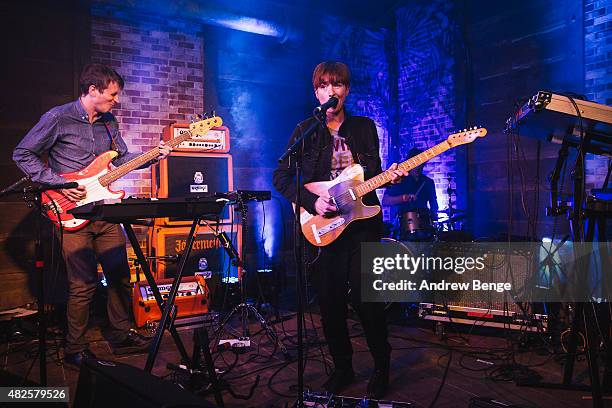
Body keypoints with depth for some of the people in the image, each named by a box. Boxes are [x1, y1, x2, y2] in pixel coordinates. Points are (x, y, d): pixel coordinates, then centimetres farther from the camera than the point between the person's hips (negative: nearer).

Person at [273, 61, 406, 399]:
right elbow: (281, 177, -1)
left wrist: (390, 177, -8)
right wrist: (311, 201, -13)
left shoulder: (365, 127, 10)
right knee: (330, 303, 5)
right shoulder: (306, 130, 5)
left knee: (366, 300, -3)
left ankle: (382, 367, 21)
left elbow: (373, 175, 14)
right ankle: (342, 367, 26)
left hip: (362, 222, 0)